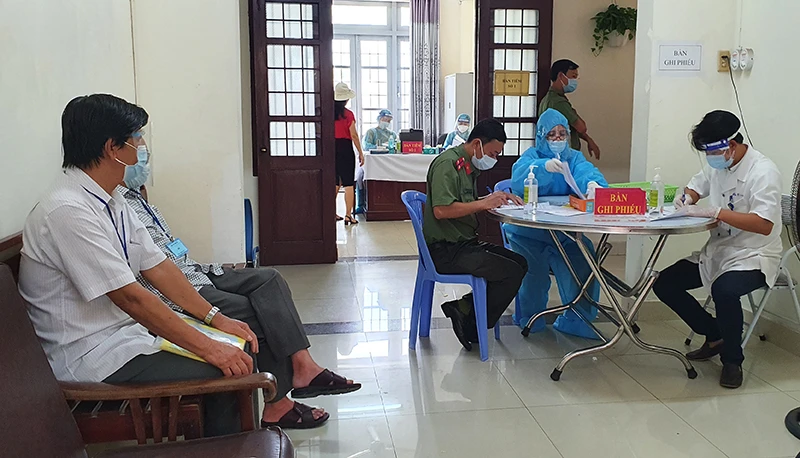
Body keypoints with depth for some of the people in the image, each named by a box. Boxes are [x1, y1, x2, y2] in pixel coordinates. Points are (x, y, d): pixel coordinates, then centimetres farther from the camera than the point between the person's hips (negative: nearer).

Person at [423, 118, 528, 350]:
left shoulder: (468, 166, 17)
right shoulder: (448, 163, -14)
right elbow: (441, 210, -25)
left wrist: (496, 198, 5)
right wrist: (483, 203, -21)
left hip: (465, 244, 10)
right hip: (446, 250, -10)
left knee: (520, 263, 3)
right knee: (511, 273, -17)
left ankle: (464, 308, 1)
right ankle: (470, 324, -1)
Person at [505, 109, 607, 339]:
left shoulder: (574, 158, 13)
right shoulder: (532, 156, 4)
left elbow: (587, 172, -11)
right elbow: (520, 176, -20)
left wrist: (594, 184, -36)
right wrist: (544, 166, -40)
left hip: (565, 230, 3)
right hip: (530, 230, -3)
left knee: (584, 259, -20)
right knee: (535, 267, -27)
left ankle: (576, 320, -1)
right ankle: (531, 318, -1)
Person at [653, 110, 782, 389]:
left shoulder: (763, 172, -18)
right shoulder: (717, 164, 4)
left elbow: (764, 225, -28)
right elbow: (695, 188, 19)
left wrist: (715, 212, -31)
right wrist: (686, 198, -5)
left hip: (753, 256, -8)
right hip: (717, 251, 8)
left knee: (724, 289, -37)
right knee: (664, 284, -3)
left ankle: (732, 360, -10)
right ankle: (715, 336, 15)